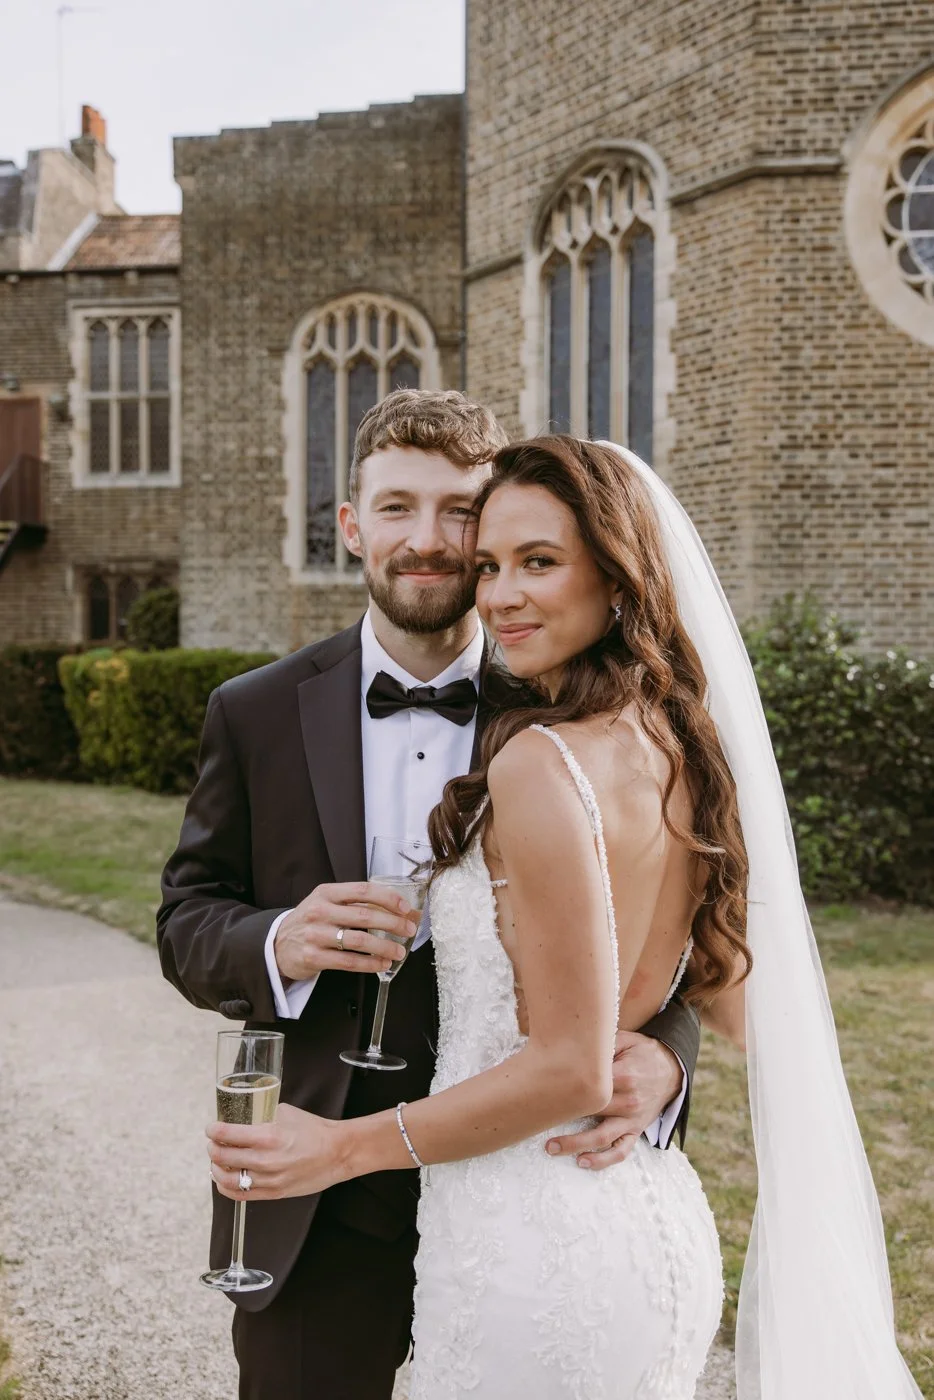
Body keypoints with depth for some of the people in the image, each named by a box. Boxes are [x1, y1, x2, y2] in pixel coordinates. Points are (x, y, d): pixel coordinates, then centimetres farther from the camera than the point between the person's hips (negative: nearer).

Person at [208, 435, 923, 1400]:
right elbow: (732, 1005, 11)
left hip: (528, 1241, -8)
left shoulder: (540, 762, -22)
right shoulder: (676, 748, 2)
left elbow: (569, 1070, -21)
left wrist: (344, 1148, -13)